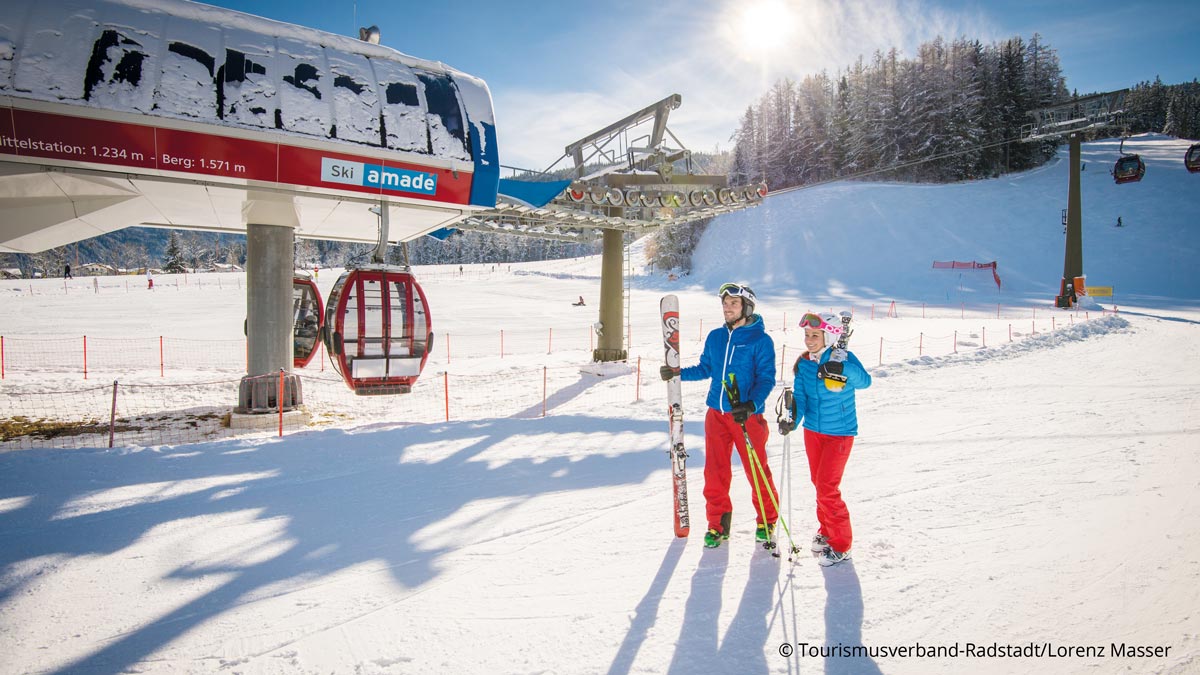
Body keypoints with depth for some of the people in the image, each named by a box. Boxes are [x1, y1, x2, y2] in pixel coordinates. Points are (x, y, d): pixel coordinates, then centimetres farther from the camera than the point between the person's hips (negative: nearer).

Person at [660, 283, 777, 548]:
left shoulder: (760, 340, -5)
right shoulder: (715, 337, 10)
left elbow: (766, 378, -10)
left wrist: (751, 404, -25)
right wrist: (678, 373, 9)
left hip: (747, 416, -4)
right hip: (717, 414, 5)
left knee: (757, 471, 3)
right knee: (715, 471, 5)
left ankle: (767, 519, 25)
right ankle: (718, 523, 19)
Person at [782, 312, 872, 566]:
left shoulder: (844, 358, -16)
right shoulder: (803, 363, -2)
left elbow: (865, 381, -32)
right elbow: (800, 396, -5)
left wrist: (843, 369, -51)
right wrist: (793, 418, -24)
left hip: (840, 433, -5)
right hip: (812, 431, 5)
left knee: (827, 488, -9)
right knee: (819, 484, 16)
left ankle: (841, 544, 6)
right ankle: (827, 531, 35)